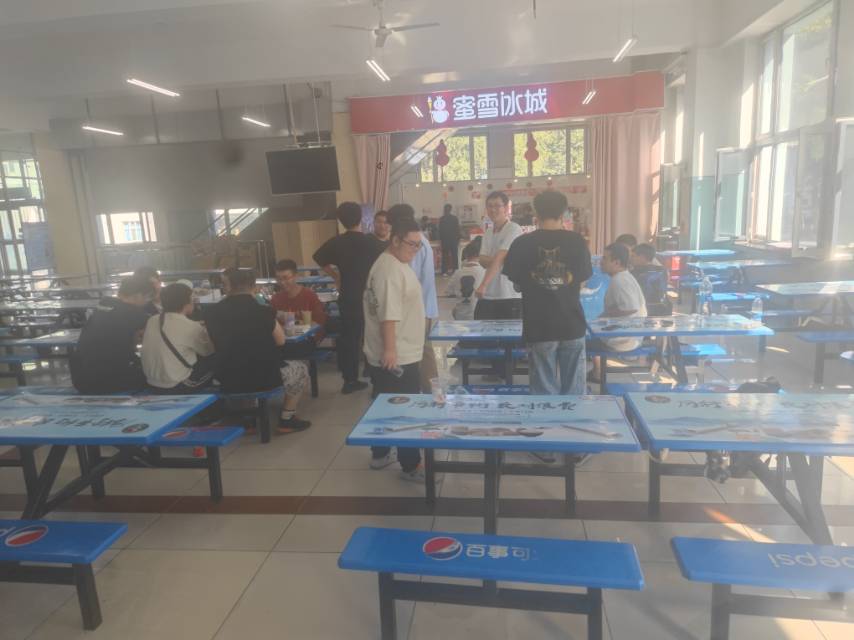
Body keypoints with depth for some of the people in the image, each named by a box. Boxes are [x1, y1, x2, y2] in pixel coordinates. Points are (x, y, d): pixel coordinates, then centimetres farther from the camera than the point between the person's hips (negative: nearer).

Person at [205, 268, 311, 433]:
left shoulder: (212, 312, -3)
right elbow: (280, 341, 1)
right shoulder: (262, 311, -13)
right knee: (300, 368, 23)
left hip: (228, 381, 5)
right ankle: (286, 420, 22)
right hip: (263, 378, -4)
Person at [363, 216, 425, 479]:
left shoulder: (397, 264, 14)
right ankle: (411, 465, 9)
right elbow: (388, 314, -26)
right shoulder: (390, 269, -20)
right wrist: (390, 349, -28)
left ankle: (380, 454, 31)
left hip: (398, 353, 10)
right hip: (397, 356, -10)